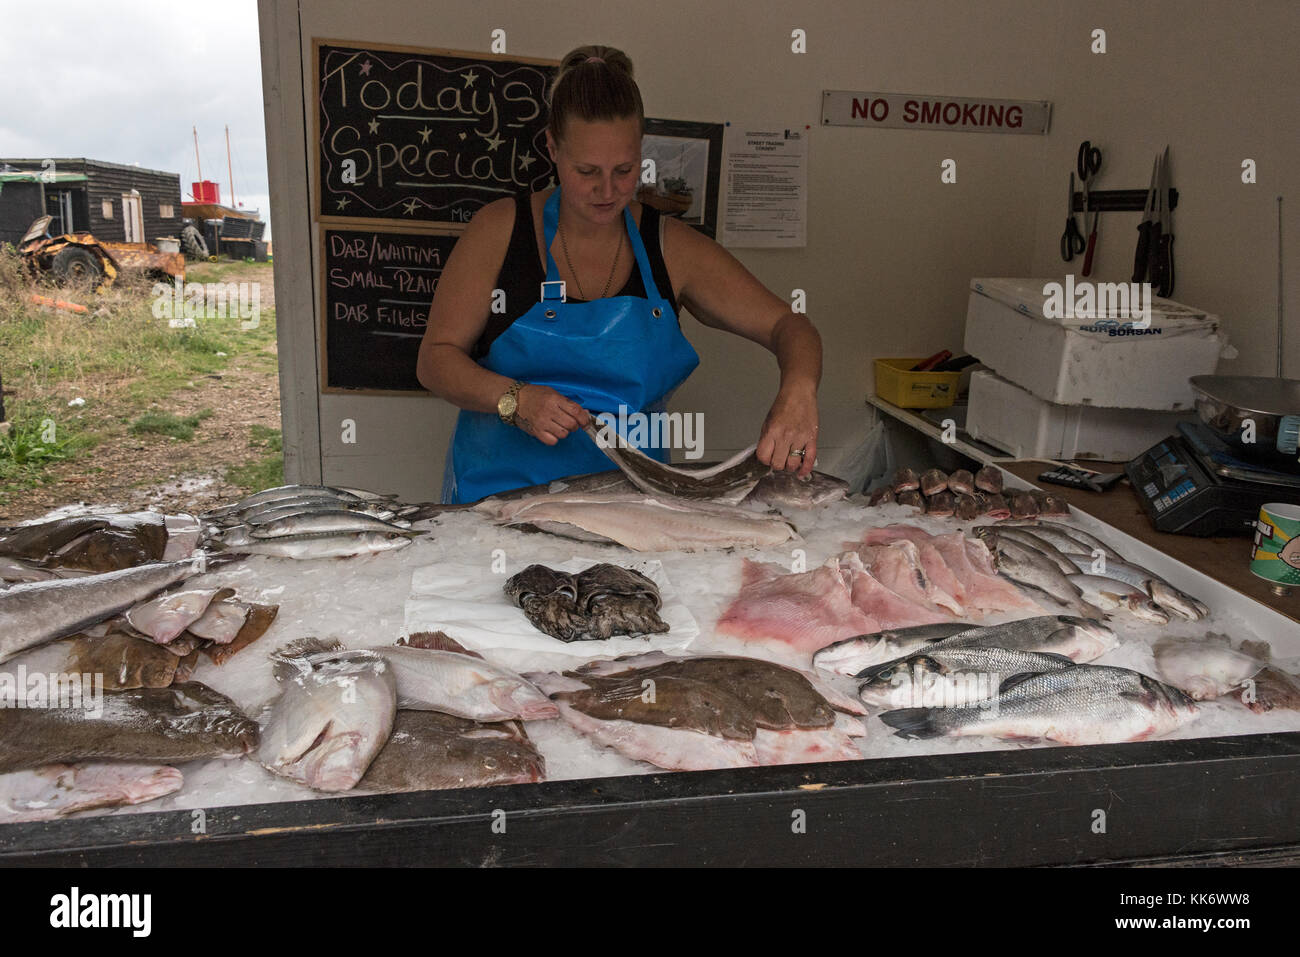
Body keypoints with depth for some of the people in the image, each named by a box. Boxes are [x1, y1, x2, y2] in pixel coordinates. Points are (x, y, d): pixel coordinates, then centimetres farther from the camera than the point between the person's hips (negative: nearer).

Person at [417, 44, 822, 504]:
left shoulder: (671, 247, 2)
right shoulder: (501, 229, -1)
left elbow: (788, 326, 1)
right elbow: (435, 359, 1)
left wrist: (797, 395, -21)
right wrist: (514, 399, -17)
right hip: (502, 490, -1)